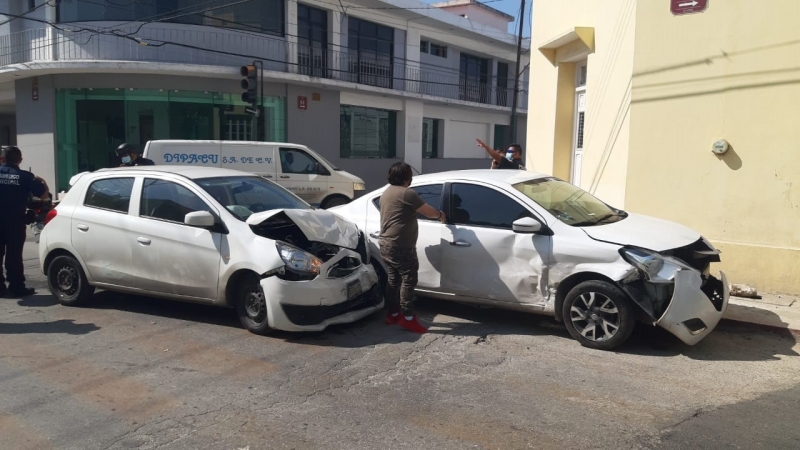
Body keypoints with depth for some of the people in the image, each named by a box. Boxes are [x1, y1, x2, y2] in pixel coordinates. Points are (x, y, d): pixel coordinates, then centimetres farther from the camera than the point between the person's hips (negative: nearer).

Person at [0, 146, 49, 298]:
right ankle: (16, 288, 5)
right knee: (14, 255, 2)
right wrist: (41, 181, 14)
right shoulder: (25, 176, -5)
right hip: (15, 220, -2)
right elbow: (44, 195, -4)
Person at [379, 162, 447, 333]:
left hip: (386, 244, 10)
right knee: (408, 280, -6)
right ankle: (408, 318, -4)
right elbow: (429, 212, -9)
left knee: (393, 280, 15)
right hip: (400, 246, -10)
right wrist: (441, 215, 11)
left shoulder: (386, 193, 16)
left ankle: (393, 314, 21)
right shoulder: (406, 193, -14)